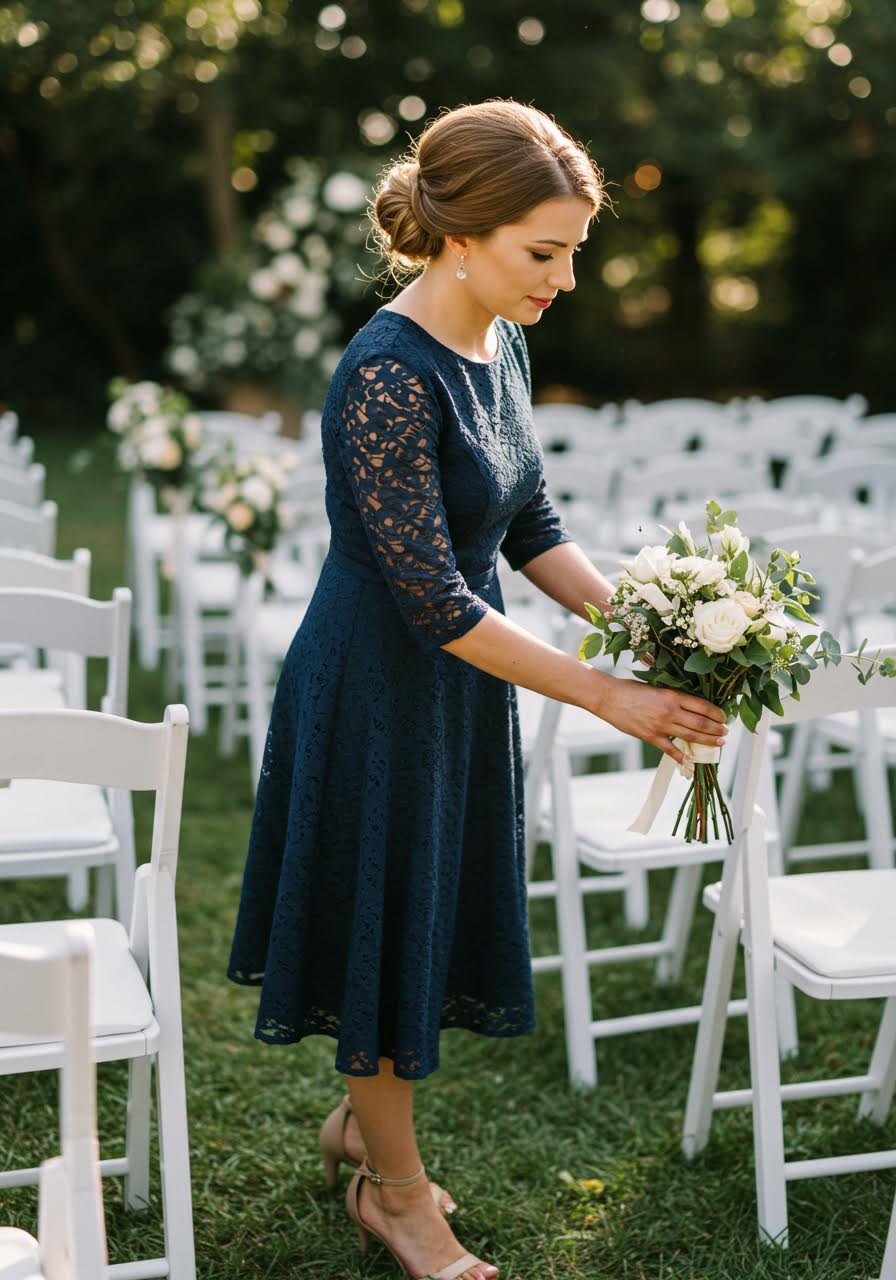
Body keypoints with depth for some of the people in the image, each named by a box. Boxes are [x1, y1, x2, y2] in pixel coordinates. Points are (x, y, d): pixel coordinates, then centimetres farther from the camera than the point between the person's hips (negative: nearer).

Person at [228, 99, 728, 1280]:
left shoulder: (500, 346, 1)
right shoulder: (388, 378, -26)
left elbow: (529, 529, 9)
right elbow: (433, 602, -26)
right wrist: (611, 696, -23)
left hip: (460, 679, 8)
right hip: (379, 688, -8)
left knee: (425, 913, 21)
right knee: (383, 918, 9)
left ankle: (361, 1115, 45)